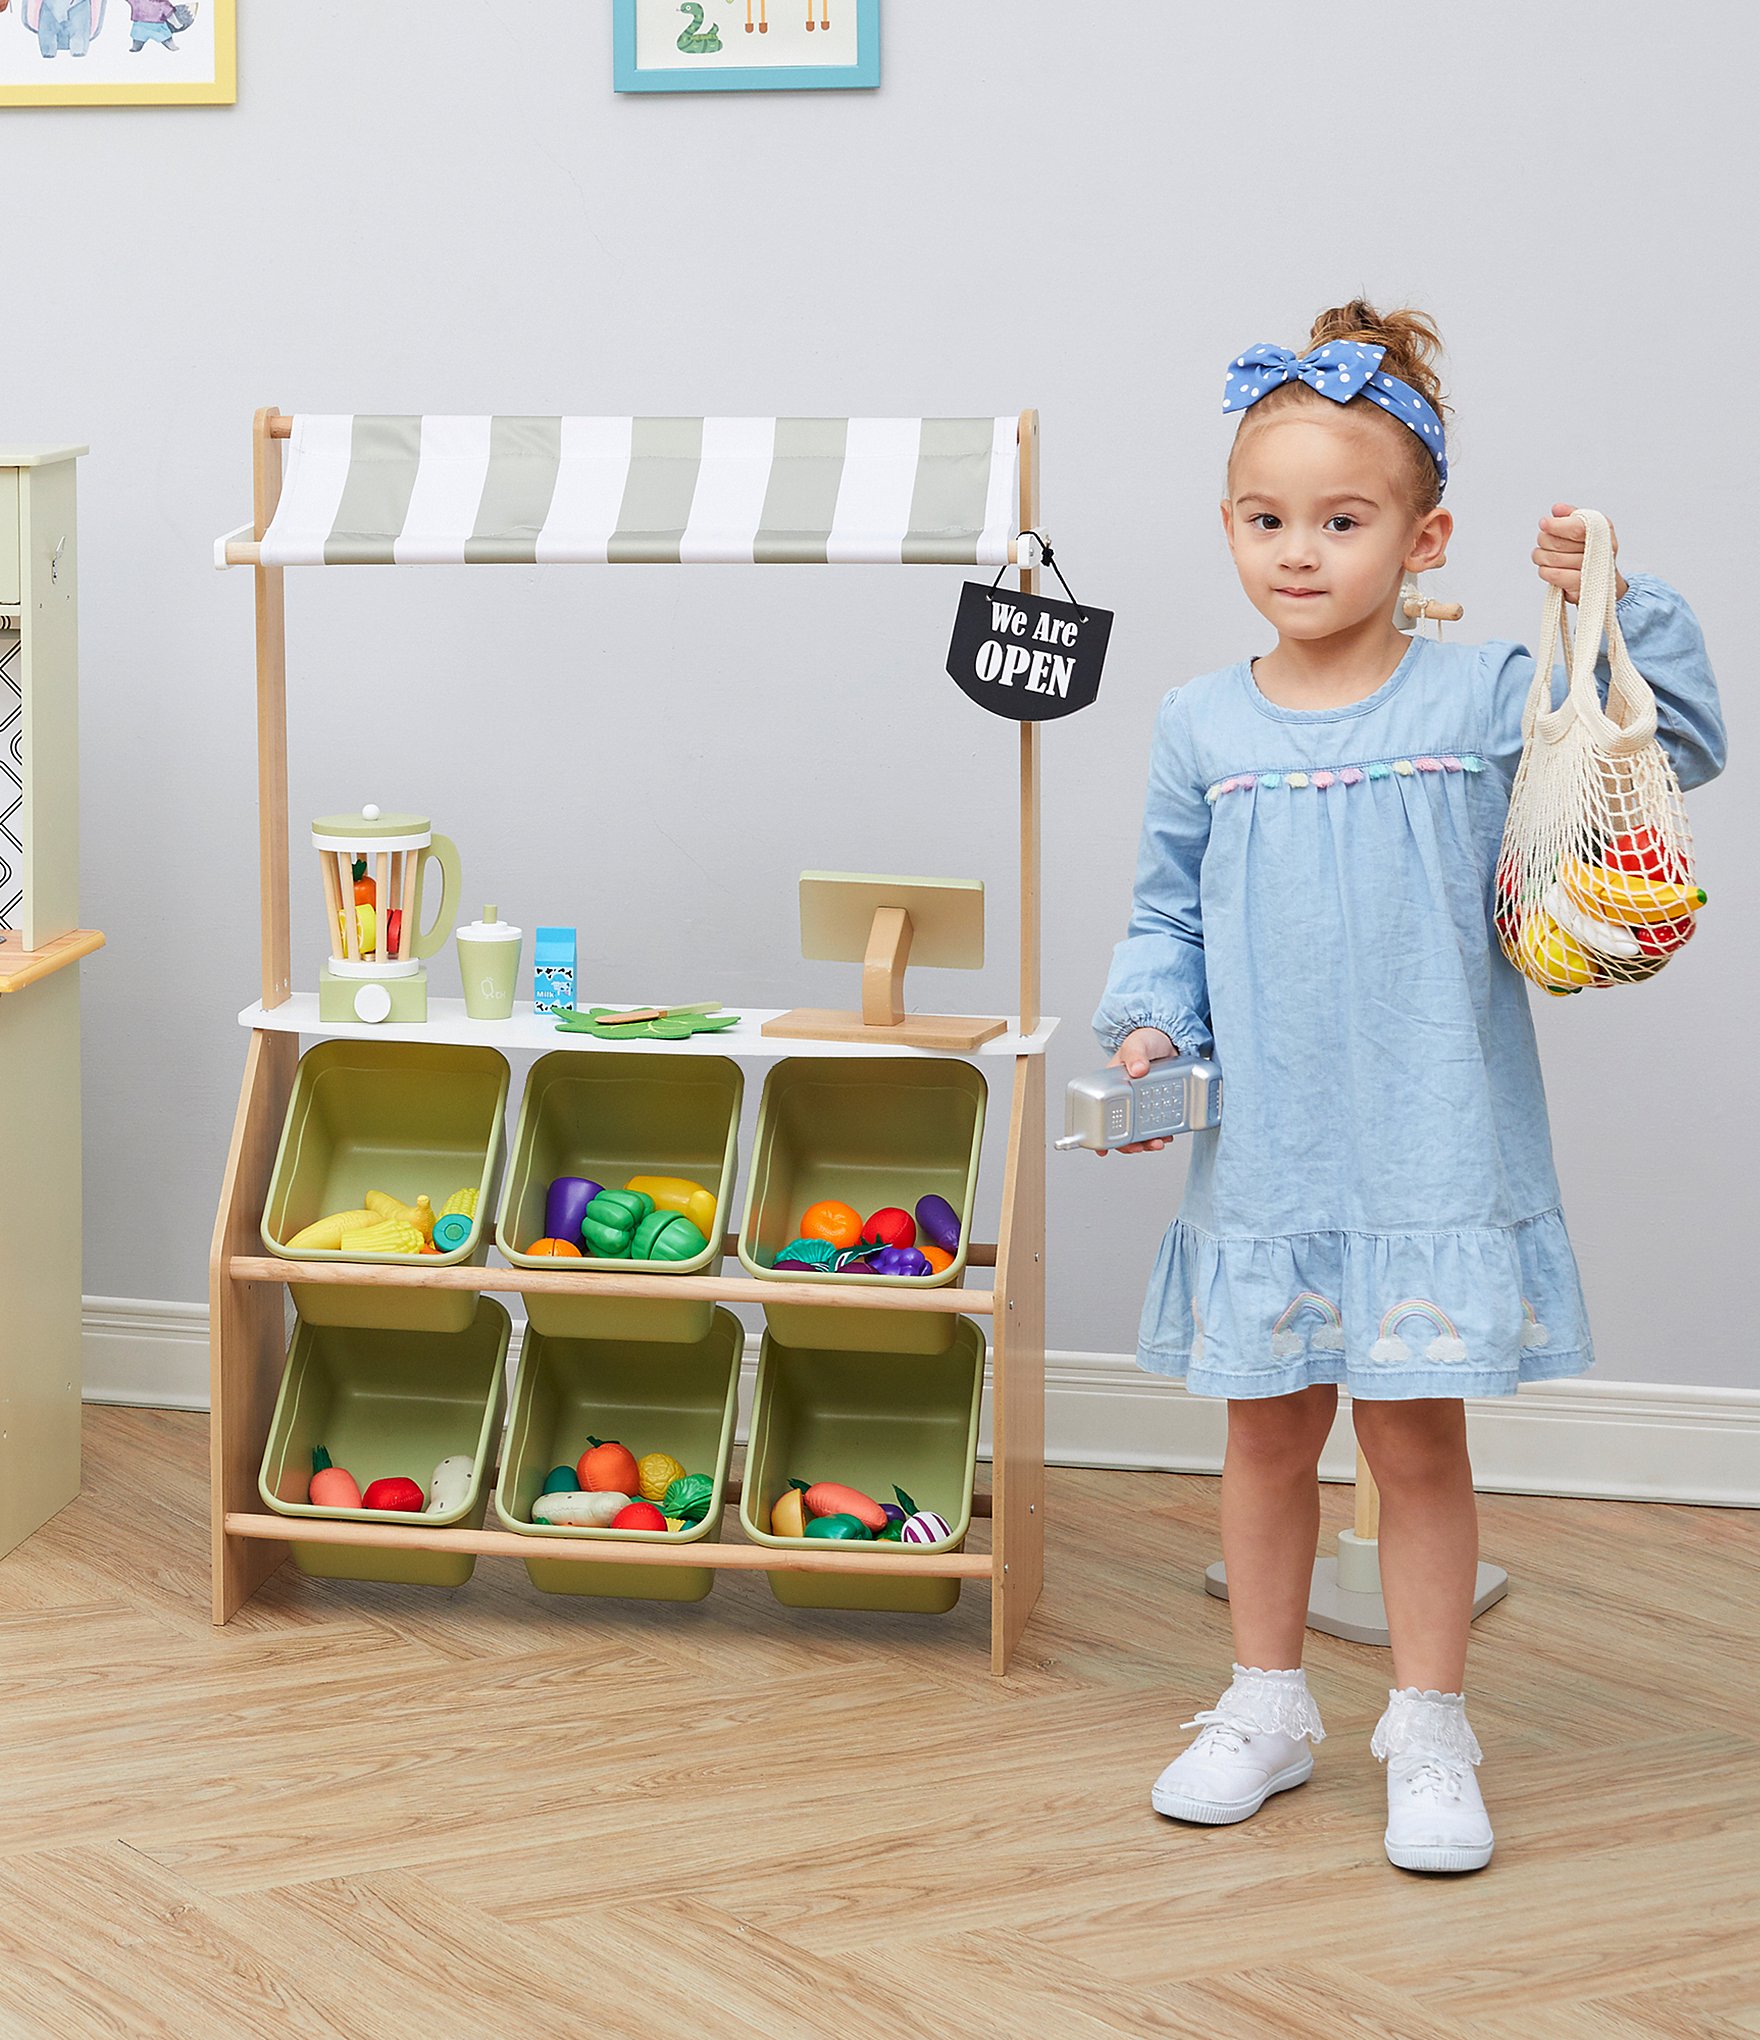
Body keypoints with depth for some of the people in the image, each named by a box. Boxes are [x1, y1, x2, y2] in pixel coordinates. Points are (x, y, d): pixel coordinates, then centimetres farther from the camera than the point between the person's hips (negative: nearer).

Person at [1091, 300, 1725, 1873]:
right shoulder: (1203, 729, 3)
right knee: (1268, 1432, 13)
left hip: (1432, 1153, -2)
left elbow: (1679, 748, -2)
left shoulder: (1489, 701, -4)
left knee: (1416, 1440, 4)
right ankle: (1268, 1707, 28)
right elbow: (1169, 917, 11)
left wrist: (1620, 604, -14)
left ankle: (1429, 1734, 16)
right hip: (1263, 1156, 3)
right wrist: (1151, 1026, -6)